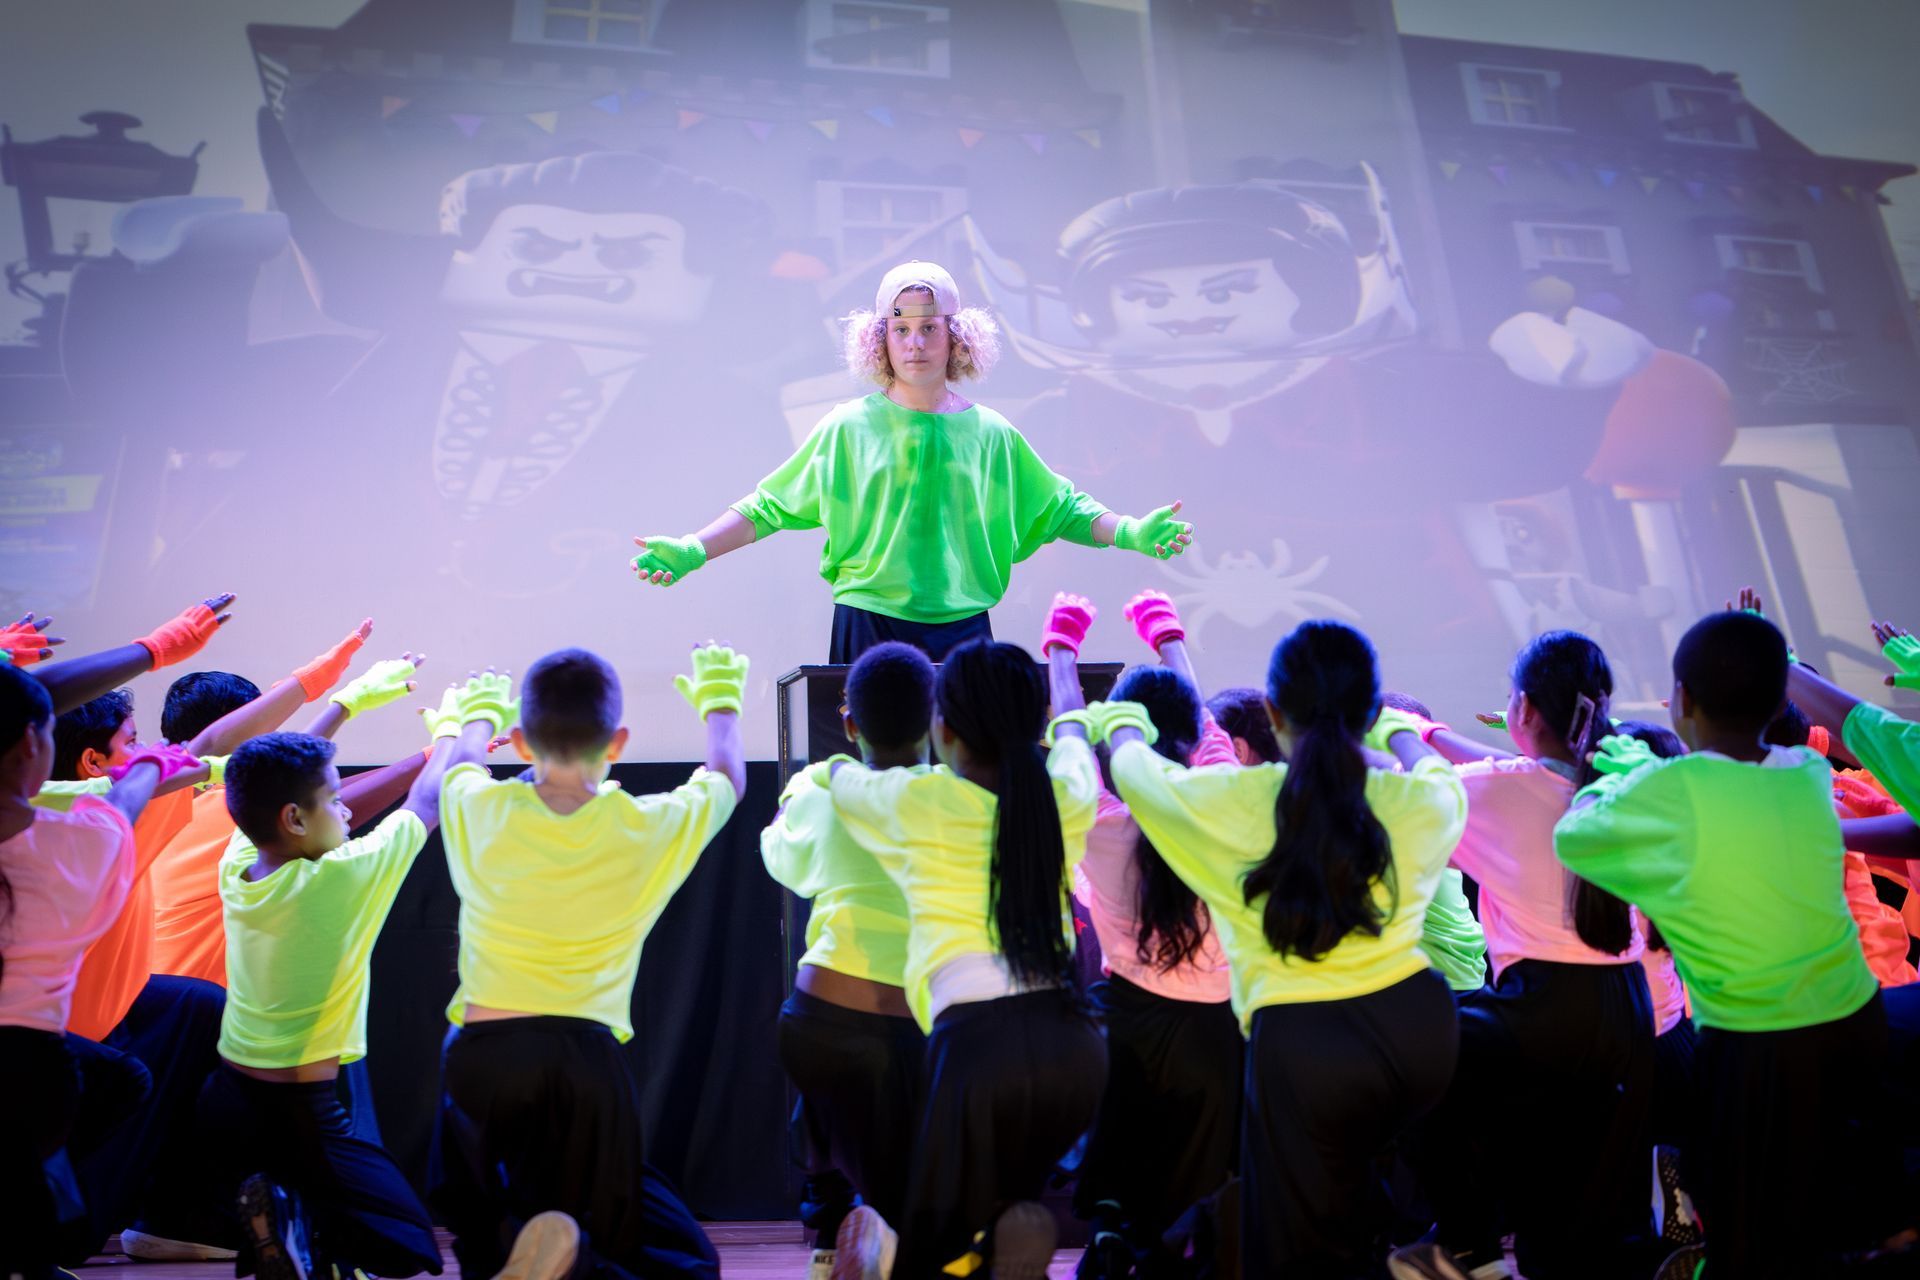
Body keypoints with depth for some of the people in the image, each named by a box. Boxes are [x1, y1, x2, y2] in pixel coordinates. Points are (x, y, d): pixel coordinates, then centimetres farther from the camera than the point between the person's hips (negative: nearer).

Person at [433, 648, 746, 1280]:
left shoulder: (479, 811, 1)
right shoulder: (650, 828, -1)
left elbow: (452, 764, 28)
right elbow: (727, 778, 21)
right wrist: (720, 702, 40)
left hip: (482, 1056, 2)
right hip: (587, 1063, -2)